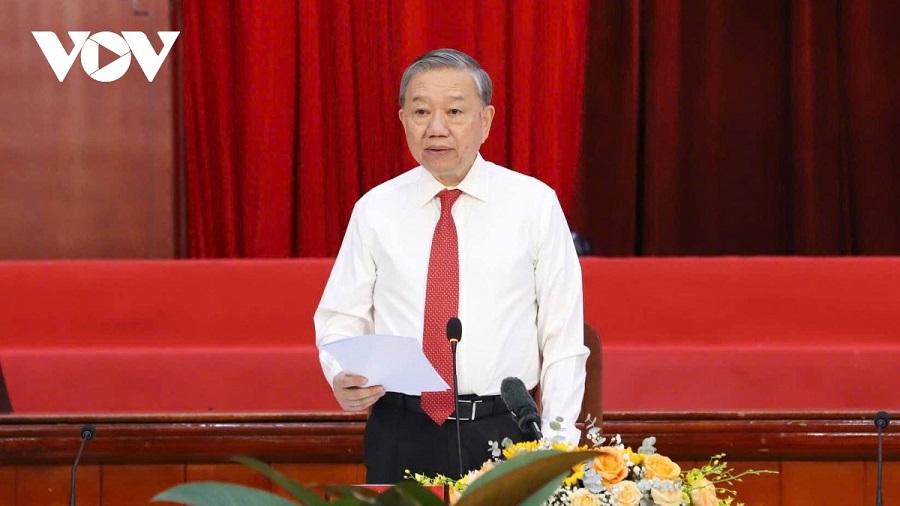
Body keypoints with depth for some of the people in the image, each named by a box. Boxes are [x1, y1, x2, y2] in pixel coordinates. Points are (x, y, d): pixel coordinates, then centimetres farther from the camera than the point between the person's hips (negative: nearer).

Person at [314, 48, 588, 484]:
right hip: (400, 435, 1)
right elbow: (341, 318, 9)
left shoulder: (535, 204, 1)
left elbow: (563, 335, 1)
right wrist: (342, 376, -13)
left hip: (502, 433, -1)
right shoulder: (375, 210, 5)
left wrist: (556, 447, -6)